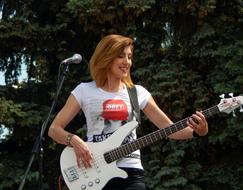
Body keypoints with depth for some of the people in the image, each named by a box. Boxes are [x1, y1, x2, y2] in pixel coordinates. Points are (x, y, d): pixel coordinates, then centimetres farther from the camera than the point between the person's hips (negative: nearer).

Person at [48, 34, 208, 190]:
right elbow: (54, 129, 3)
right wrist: (74, 140, -17)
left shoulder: (137, 93, 7)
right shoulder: (85, 91, 2)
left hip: (130, 172, 1)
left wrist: (197, 131, -13)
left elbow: (169, 128, 5)